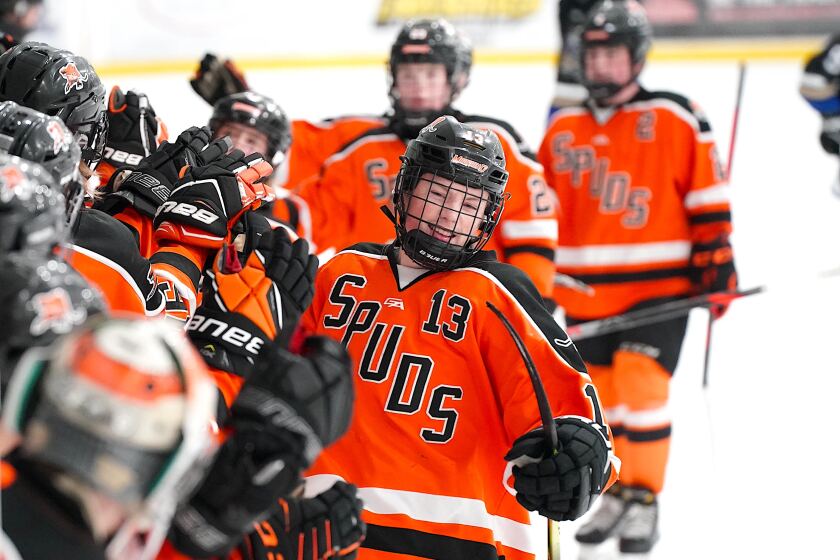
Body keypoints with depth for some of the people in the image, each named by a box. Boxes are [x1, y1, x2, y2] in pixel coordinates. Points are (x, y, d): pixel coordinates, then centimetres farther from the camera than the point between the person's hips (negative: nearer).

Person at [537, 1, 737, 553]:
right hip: (585, 293, 5)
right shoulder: (563, 129, 10)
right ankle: (614, 492, 26)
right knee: (600, 395, 8)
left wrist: (716, 261, -6)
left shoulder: (676, 120, -3)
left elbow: (709, 198, -2)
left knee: (641, 383, -15)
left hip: (659, 287, -4)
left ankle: (644, 499, -2)